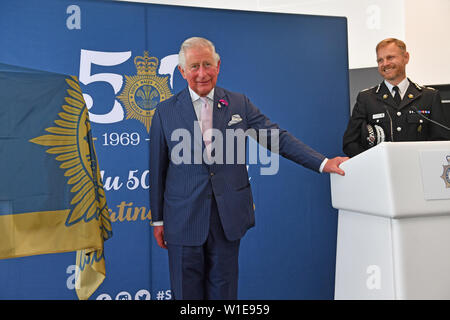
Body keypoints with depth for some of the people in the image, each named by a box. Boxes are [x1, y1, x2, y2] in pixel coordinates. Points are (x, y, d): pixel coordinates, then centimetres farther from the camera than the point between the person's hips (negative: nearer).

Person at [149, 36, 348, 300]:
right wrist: (158, 219, 5)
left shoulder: (239, 104, 4)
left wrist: (323, 162, -9)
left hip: (228, 216, 1)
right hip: (184, 218, 0)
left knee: (223, 291, 12)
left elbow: (278, 137, 1)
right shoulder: (165, 112, 2)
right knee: (187, 291, 9)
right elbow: (158, 169, 4)